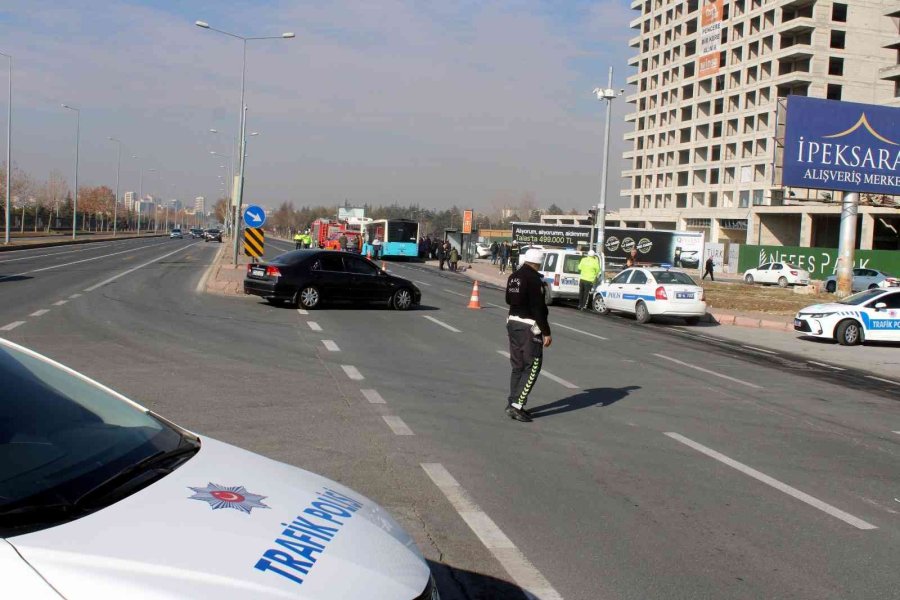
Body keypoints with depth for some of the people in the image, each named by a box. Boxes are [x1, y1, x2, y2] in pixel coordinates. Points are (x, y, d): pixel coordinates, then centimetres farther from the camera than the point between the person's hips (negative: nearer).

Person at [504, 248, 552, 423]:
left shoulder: (513, 277, 8)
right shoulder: (534, 279, -17)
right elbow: (539, 308, -20)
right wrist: (546, 332, -17)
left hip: (512, 322, 8)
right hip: (529, 326, -8)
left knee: (517, 366, 16)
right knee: (532, 367, -2)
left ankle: (513, 403, 19)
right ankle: (517, 404, -7)